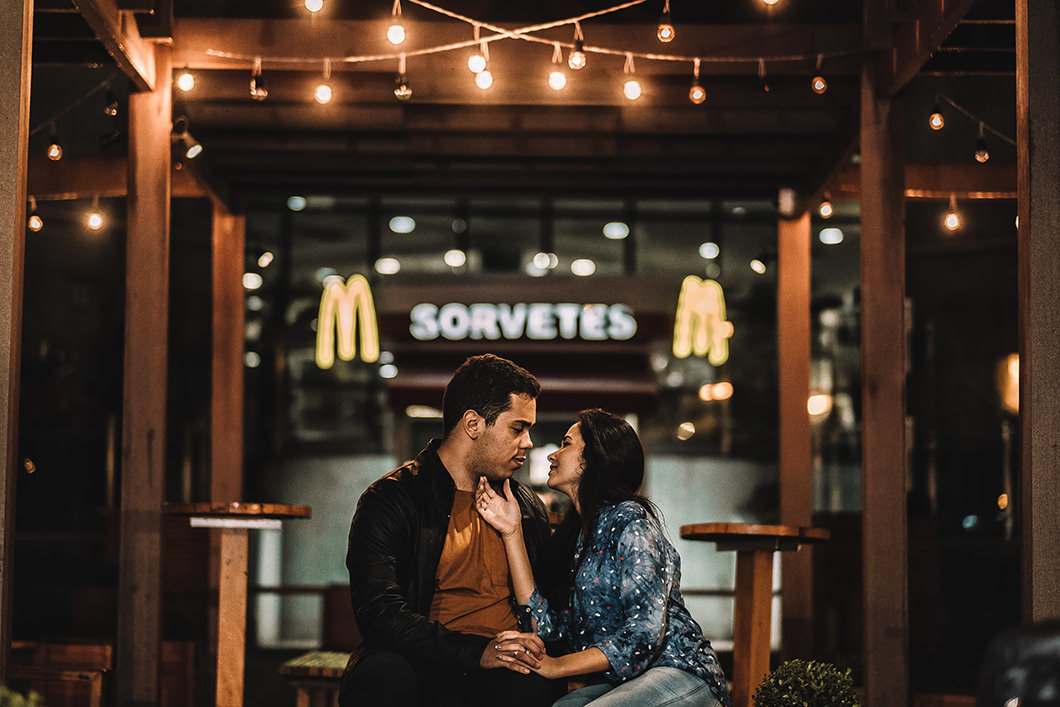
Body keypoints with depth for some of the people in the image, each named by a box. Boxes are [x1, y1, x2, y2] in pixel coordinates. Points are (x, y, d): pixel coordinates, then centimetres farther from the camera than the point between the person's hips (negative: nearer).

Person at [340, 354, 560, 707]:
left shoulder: (527, 506, 20)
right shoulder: (391, 501, 1)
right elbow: (378, 611, -12)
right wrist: (477, 653, -24)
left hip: (509, 670, 2)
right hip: (425, 662, -2)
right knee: (384, 677, -37)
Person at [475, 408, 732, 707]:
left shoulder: (628, 521, -10)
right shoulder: (577, 535, 16)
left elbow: (645, 633, -19)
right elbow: (546, 625, 1)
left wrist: (556, 666, -21)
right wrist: (511, 531, 1)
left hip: (681, 674, -7)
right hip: (624, 682, 7)